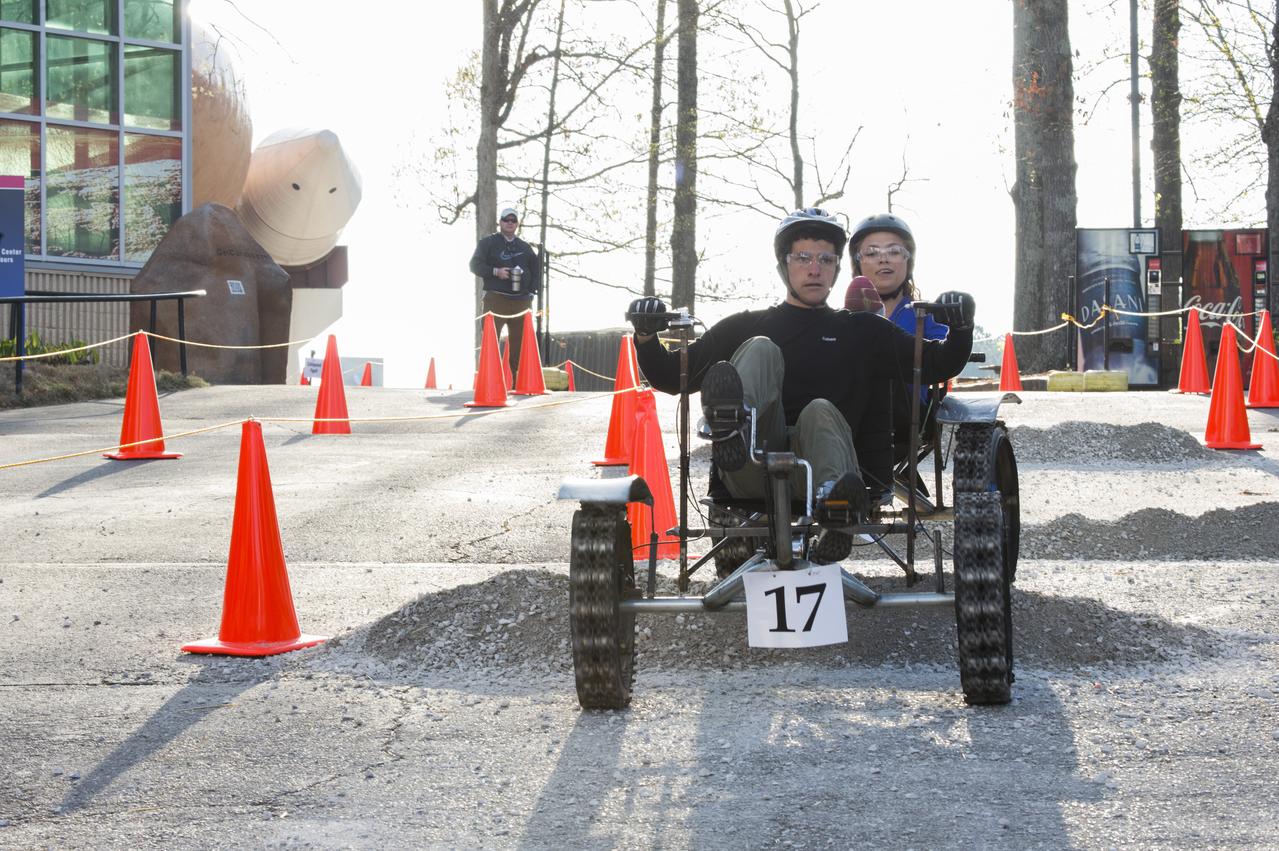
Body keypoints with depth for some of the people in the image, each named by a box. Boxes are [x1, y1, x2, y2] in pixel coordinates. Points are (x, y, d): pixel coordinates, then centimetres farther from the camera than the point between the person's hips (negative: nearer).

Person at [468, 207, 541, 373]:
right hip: (495, 299, -4)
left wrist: (532, 292, 7)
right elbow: (475, 266, -1)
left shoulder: (525, 247, 19)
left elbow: (536, 269, 21)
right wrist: (495, 272, -15)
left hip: (521, 301, 4)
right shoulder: (487, 243, 6)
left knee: (519, 341, 4)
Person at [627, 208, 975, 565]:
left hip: (813, 473, 0)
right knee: (761, 350, -18)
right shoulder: (745, 328, 26)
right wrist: (646, 338, 5)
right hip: (750, 476, 0)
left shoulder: (862, 331, 27)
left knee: (821, 411, -32)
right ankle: (733, 429, -53)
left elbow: (939, 364, 23)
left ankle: (836, 497, -63)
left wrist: (960, 329, 2)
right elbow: (671, 377, 24)